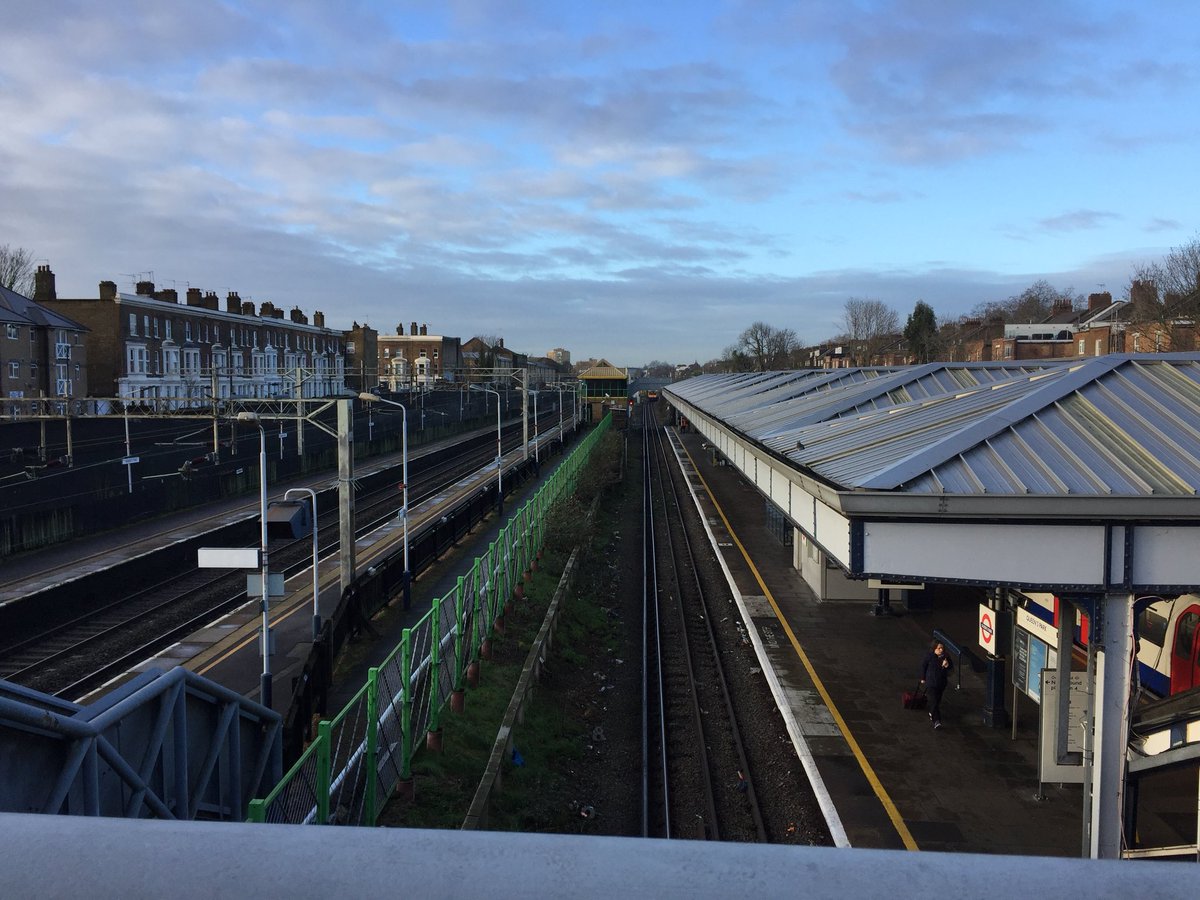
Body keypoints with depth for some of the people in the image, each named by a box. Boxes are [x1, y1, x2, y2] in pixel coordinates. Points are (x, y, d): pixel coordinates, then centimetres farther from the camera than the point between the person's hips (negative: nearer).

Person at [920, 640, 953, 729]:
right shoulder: (929, 656, -14)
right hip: (931, 683, -5)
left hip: (941, 684, 5)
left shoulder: (946, 657, -4)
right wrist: (923, 678, 5)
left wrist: (947, 666, -20)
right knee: (934, 702, -12)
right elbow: (923, 666, -2)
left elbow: (951, 670, 3)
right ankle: (936, 721, -13)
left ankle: (932, 713, 45)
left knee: (938, 701, 20)